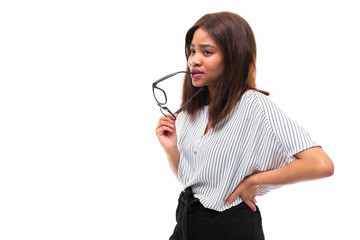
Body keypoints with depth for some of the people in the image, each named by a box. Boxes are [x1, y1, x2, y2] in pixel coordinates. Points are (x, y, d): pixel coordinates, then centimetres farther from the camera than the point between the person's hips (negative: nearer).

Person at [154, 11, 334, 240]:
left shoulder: (254, 105, -19)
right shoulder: (191, 110, 2)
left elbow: (321, 165, -29)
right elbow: (186, 177, 12)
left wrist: (253, 181, -19)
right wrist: (171, 149, -7)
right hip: (186, 221, 6)